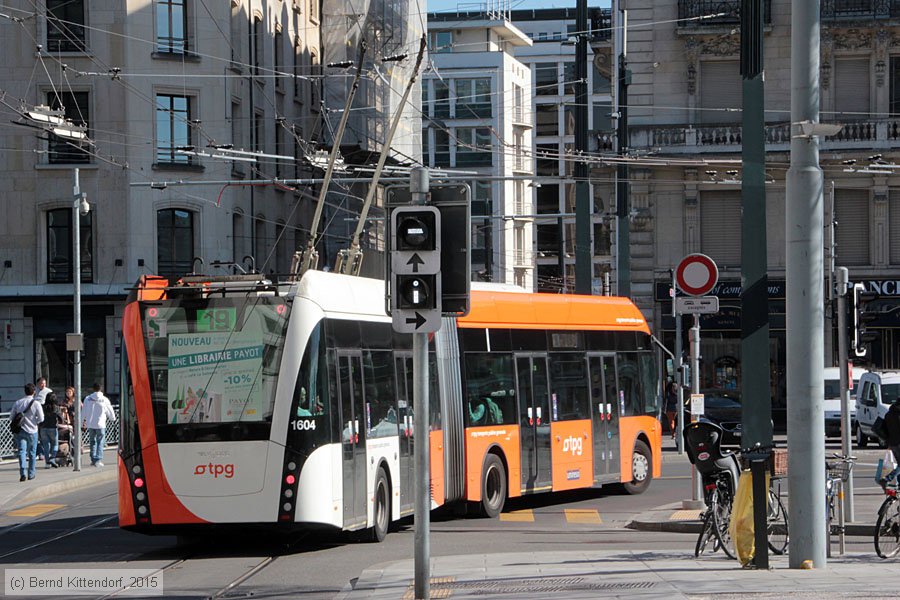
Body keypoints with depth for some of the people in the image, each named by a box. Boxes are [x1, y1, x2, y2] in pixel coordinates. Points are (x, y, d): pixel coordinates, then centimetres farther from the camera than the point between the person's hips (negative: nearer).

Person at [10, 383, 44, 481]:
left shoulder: (18, 403, 1)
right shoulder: (36, 403, -9)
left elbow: (11, 417, 5)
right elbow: (41, 418, -10)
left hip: (20, 431, 1)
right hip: (32, 431, -1)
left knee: (22, 451, -4)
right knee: (32, 453, 12)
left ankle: (23, 473, -22)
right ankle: (31, 474, 20)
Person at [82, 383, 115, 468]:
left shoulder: (88, 399, -2)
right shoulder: (104, 400, -6)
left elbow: (84, 412, 4)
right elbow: (110, 411, 5)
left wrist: (83, 421, 19)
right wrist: (112, 418, 27)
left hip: (90, 424, 2)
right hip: (100, 424, -2)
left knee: (93, 442, 14)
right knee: (100, 442, 2)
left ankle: (93, 460, 11)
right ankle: (98, 460, -9)